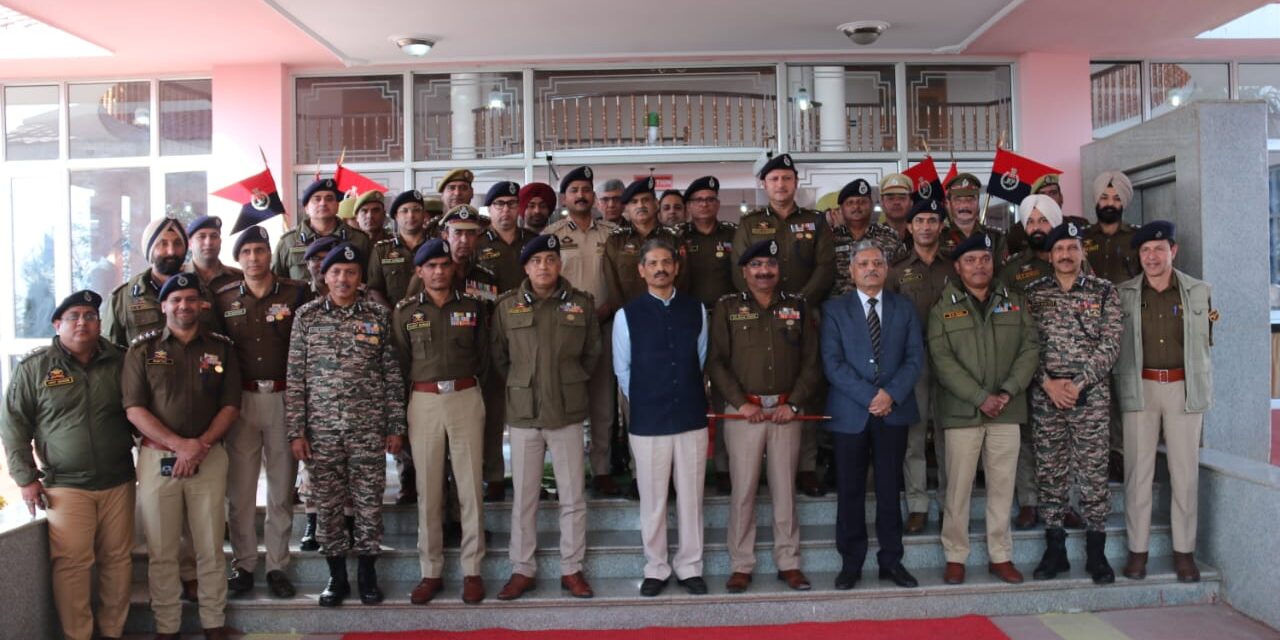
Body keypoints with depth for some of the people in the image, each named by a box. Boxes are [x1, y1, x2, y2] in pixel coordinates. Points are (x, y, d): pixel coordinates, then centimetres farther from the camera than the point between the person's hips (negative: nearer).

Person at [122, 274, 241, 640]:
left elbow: (230, 406, 4)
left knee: (210, 548, 4)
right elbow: (134, 408, -3)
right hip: (157, 457, -1)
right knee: (161, 551, 4)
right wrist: (179, 444, -13)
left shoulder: (221, 348, 8)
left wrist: (200, 445, -10)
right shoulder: (143, 349, 4)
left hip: (209, 457, 1)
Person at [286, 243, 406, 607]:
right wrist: (295, 431, -2)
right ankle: (337, 575, 24)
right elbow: (294, 378, 2)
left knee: (369, 503, 6)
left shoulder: (378, 316, 2)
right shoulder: (307, 316, 2)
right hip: (321, 429, 1)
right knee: (327, 505, 8)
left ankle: (367, 574, 22)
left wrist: (396, 427, 2)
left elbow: (392, 375, 4)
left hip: (368, 428, 0)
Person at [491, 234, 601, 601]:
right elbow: (499, 357, 11)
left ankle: (572, 569, 18)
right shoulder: (507, 306, 2)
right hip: (523, 413, 0)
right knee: (523, 497, 7)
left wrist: (572, 385, 10)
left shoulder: (582, 304, 2)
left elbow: (592, 353, 12)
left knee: (572, 497, 6)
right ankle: (522, 570, 19)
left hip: (568, 413, 0)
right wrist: (521, 386, 10)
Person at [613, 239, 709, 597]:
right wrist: (643, 405, 9)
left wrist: (687, 397, 10)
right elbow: (622, 371, 5)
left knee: (691, 497, 9)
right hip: (647, 421, -2)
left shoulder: (696, 310, 4)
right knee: (652, 500, 7)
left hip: (692, 418, 2)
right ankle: (656, 570, 22)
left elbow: (701, 360, 11)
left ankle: (690, 568, 23)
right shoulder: (627, 315, -2)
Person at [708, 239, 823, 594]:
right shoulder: (727, 308, 4)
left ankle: (789, 562, 18)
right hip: (743, 410, -1)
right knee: (743, 489, 2)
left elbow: (811, 362, 6)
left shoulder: (798, 307, 9)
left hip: (786, 410, 2)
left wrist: (794, 404, -4)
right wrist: (741, 403, -9)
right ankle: (741, 565, 12)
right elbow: (716, 361, 0)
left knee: (785, 488, 8)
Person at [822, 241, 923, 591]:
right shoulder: (834, 310, 3)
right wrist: (869, 397, -13)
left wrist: (891, 394, -12)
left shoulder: (904, 308, 10)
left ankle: (891, 561, 18)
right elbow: (832, 362, -6)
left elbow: (915, 356, 3)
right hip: (850, 413, -2)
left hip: (894, 411, 2)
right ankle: (851, 563, 14)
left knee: (890, 490, 8)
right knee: (850, 492, 4)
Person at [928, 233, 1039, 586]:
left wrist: (1008, 392, -10)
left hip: (1007, 410, 3)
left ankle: (1001, 556, 19)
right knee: (958, 485, 1)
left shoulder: (1014, 301, 10)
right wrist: (981, 397, -14)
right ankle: (955, 556, 12)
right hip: (961, 410, -2)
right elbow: (942, 359, -8)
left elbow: (1030, 347, 3)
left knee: (1002, 484, 7)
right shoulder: (943, 307, 1)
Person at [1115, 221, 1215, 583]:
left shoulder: (1200, 292, 7)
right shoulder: (1123, 294, 3)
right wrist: (1124, 379, -4)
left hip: (1184, 388, 1)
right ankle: (1137, 550, 9)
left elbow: (1207, 342, 12)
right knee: (1138, 470, 2)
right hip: (1139, 388, -1)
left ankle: (1184, 551, 13)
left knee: (1185, 471, 3)